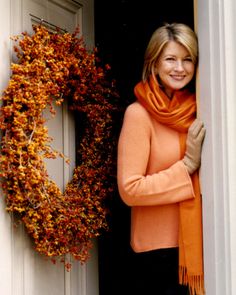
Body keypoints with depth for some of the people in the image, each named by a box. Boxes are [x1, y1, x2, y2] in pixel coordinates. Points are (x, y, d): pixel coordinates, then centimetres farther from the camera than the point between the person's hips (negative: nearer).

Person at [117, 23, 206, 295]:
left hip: (198, 244, 6)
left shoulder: (198, 111, 6)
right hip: (160, 250, -5)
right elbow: (130, 190, -17)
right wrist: (188, 165, -18)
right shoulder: (139, 113, -11)